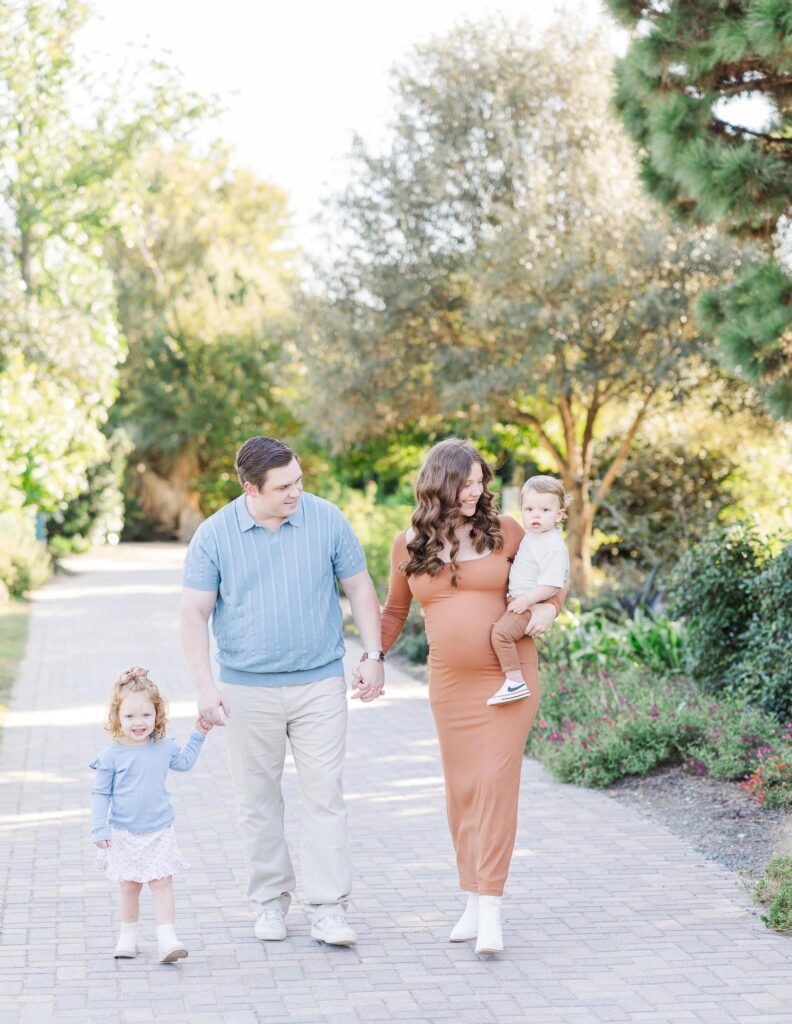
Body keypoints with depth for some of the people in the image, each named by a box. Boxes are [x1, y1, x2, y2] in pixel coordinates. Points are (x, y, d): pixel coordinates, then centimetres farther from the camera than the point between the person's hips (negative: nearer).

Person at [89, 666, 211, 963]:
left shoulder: (164, 746, 0)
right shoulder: (112, 755, -11)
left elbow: (184, 761, 22)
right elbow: (100, 794, -5)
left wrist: (198, 734, 14)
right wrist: (100, 829, -11)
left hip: (159, 833, 1)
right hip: (124, 835, -1)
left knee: (162, 884, -6)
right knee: (129, 887, 10)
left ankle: (167, 939, -11)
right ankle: (128, 935, 27)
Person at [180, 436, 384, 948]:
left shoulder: (327, 520, -3)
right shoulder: (214, 535, -5)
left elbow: (360, 588, 7)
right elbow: (194, 614, -2)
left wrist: (374, 656, 0)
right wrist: (206, 686, -10)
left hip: (320, 683, 0)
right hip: (248, 689, 0)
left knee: (325, 795, -4)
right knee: (259, 800, 7)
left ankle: (330, 909, -1)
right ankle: (271, 900, 21)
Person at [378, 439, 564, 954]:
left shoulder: (502, 530, -1)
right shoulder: (409, 545, 4)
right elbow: (395, 612, 17)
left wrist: (548, 608, -10)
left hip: (508, 676, -3)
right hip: (450, 683, 3)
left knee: (495, 782, -10)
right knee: (461, 789, 6)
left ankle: (491, 910, -9)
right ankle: (474, 902, 17)